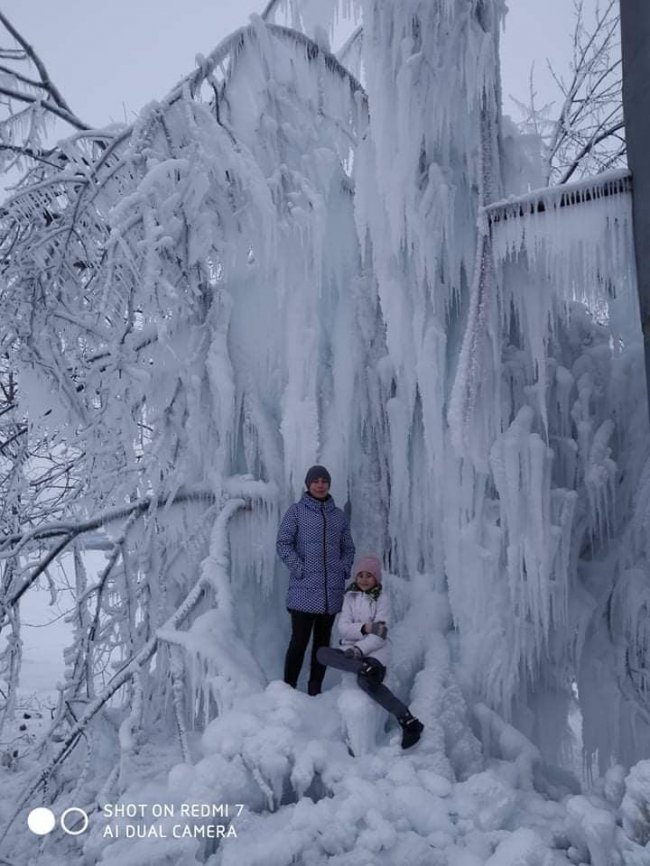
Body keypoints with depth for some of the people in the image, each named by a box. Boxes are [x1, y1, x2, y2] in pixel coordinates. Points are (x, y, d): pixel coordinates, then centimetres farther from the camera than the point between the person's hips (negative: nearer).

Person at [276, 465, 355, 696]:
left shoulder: (338, 515, 12)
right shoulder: (296, 511, 0)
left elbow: (348, 548, 19)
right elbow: (283, 544, -4)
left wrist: (344, 570, 2)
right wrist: (300, 570, -13)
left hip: (332, 591, 4)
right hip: (304, 590, -4)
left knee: (323, 641, 12)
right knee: (299, 641, -4)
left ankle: (315, 689, 23)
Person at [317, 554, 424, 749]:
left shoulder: (382, 598, -1)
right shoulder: (350, 596, 11)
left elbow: (380, 635, -9)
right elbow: (343, 628, 2)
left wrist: (360, 649, -22)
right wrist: (364, 628, -16)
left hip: (375, 650, -4)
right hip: (353, 649, 5)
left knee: (365, 680, -35)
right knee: (322, 653, -23)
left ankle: (408, 721, -29)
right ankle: (364, 668, -37)